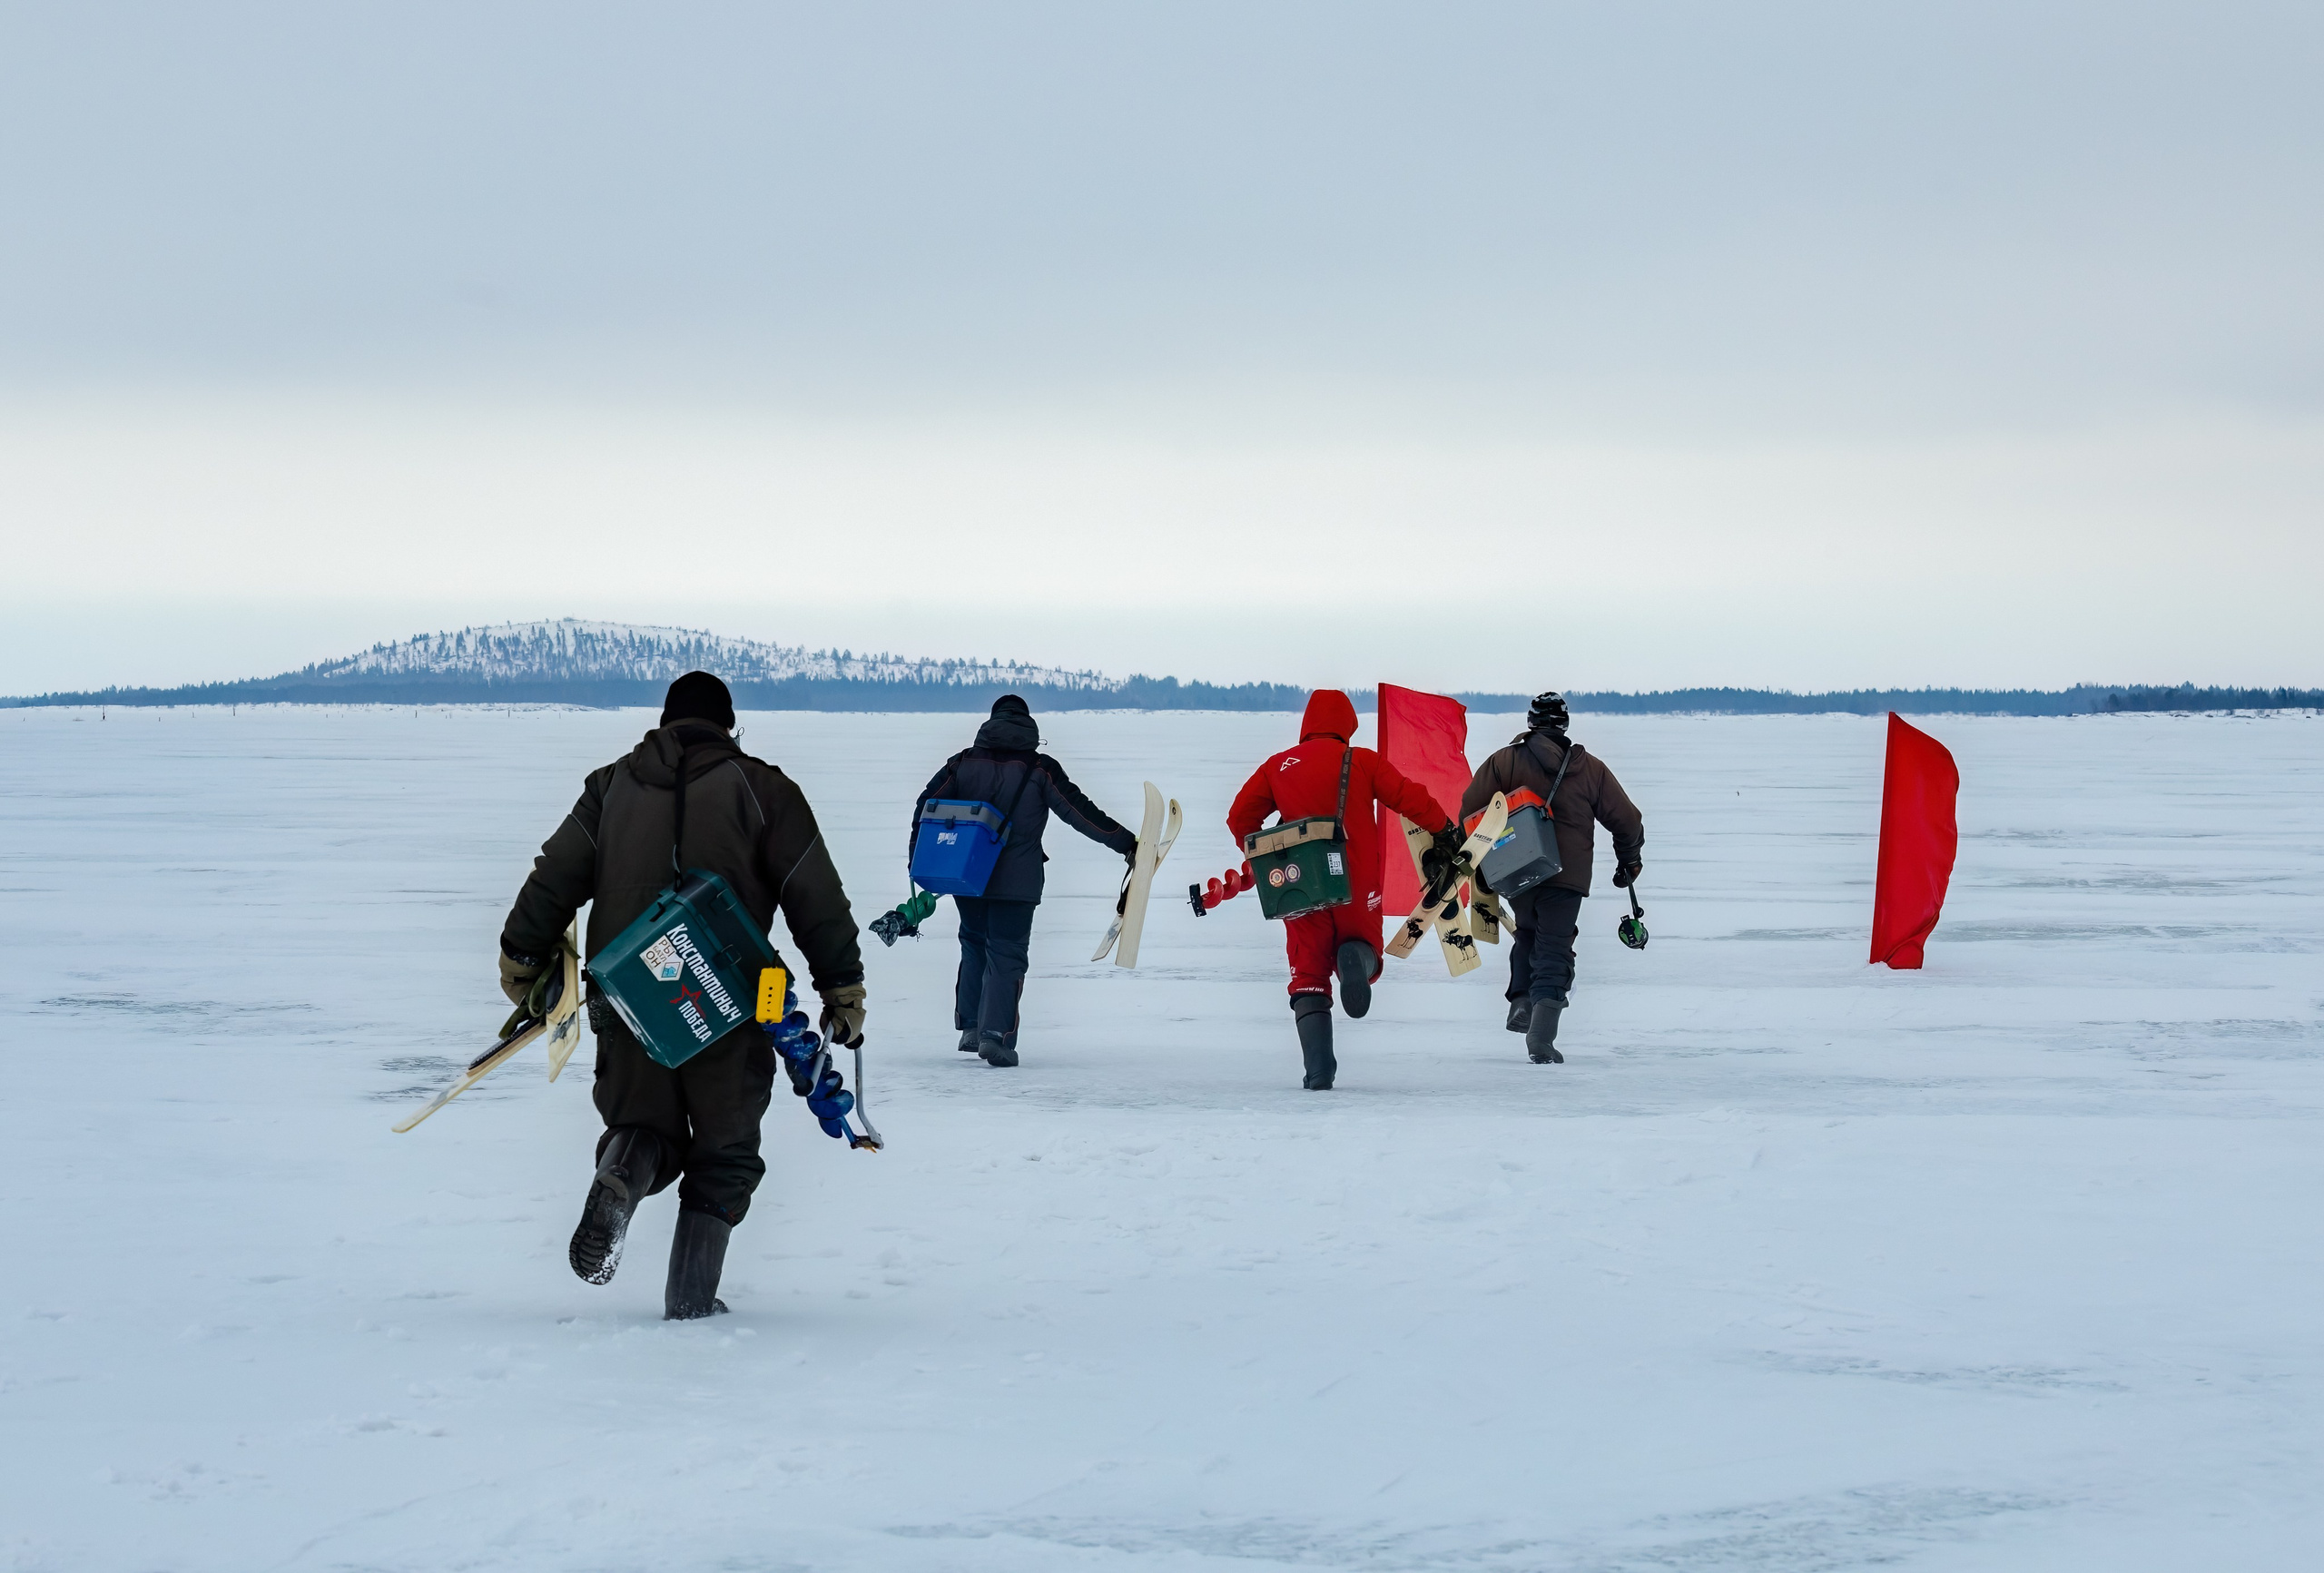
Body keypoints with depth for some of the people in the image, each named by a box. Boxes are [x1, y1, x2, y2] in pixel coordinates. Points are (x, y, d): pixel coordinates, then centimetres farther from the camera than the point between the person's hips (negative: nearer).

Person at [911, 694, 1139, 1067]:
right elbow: (1081, 813, -4)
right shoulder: (1040, 770, -4)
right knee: (1006, 954, 1)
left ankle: (969, 1026, 15)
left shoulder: (964, 763, 4)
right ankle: (995, 1035, -12)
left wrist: (917, 856, 12)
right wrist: (1126, 843, 1)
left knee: (974, 943, 21)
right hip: (1016, 880, -3)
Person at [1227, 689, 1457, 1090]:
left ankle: (1318, 1069, -8)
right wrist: (1445, 832, 10)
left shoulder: (1278, 767, 7)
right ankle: (1357, 957, -20)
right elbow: (1410, 797, -3)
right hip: (1357, 885, -1)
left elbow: (1240, 817, 8)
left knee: (1309, 975, 8)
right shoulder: (1362, 761, 1)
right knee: (1360, 940, 20)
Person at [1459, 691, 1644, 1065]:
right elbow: (1626, 819, 10)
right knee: (1554, 950, 1)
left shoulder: (1503, 762, 1)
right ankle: (1541, 1037, -15)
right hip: (1567, 876, -1)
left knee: (1528, 933, 26)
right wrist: (1629, 859, 27)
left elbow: (1470, 811, -3)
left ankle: (1521, 1002, 7)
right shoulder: (1591, 769, 5)